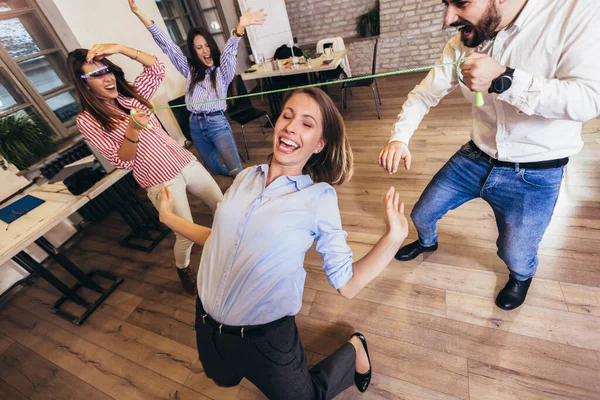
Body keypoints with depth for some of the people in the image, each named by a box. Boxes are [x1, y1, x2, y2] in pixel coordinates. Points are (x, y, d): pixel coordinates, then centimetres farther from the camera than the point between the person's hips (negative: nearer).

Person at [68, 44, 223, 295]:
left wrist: (120, 48, -6)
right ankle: (183, 269, 33)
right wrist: (133, 129, -26)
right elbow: (122, 162, -11)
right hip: (162, 181, -5)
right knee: (187, 235, 0)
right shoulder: (87, 121, -4)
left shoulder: (130, 96, 11)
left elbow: (157, 68, 6)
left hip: (186, 162, 6)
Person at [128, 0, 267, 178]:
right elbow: (167, 45, 6)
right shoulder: (190, 70, 10)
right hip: (196, 126, 5)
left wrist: (240, 26, -38)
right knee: (214, 168, 18)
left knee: (237, 170, -11)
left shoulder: (222, 71, -1)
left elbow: (229, 50, -19)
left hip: (217, 123, -4)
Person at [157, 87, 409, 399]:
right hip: (206, 322, 5)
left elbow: (346, 284, -14)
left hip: (265, 335, -4)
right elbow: (221, 238, 8)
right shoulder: (246, 177, -3)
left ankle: (354, 348, 37)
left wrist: (393, 237, -24)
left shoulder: (319, 199, -16)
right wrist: (168, 217, 15)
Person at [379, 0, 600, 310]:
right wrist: (399, 138, -18)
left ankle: (523, 275, 48)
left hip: (534, 175, -3)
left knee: (514, 257, 9)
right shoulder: (462, 44, -7)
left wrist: (503, 79, -37)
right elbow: (424, 95, -1)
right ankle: (427, 242, 49)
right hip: (474, 159, 4)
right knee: (421, 215, 13)